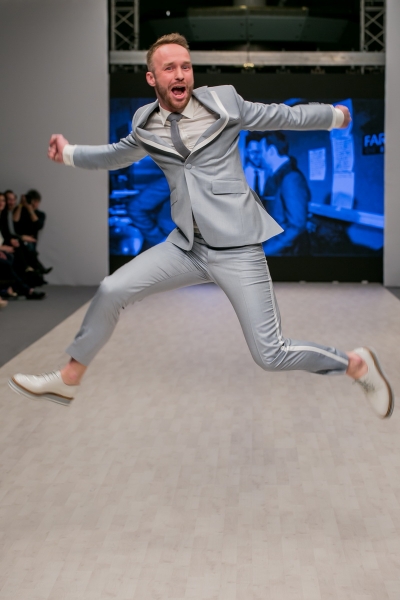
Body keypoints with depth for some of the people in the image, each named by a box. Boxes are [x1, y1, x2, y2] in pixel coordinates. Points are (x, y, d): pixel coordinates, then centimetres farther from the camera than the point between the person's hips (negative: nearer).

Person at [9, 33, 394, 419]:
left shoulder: (223, 102, -6)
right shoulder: (145, 125, 6)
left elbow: (286, 117, 8)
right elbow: (116, 155, 27)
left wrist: (337, 116, 18)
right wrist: (69, 153, 16)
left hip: (236, 248, -4)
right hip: (186, 246, 5)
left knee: (270, 356, -8)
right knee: (111, 291, -4)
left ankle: (356, 364, 16)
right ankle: (68, 381, 16)